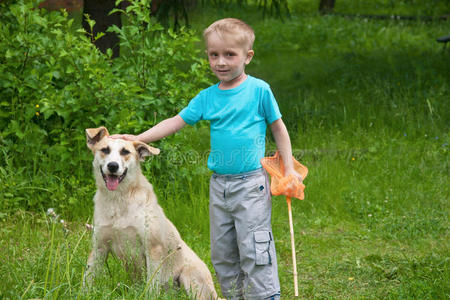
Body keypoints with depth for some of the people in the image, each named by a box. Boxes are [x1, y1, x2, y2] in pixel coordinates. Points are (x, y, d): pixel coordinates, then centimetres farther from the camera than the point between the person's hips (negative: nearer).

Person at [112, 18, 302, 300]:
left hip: (251, 184, -5)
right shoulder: (207, 97, 6)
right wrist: (137, 138, 0)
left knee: (254, 249, -9)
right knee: (222, 251, 10)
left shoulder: (258, 90, -5)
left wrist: (289, 168, -1)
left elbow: (278, 128, 2)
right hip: (219, 184, 5)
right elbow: (176, 122, 8)